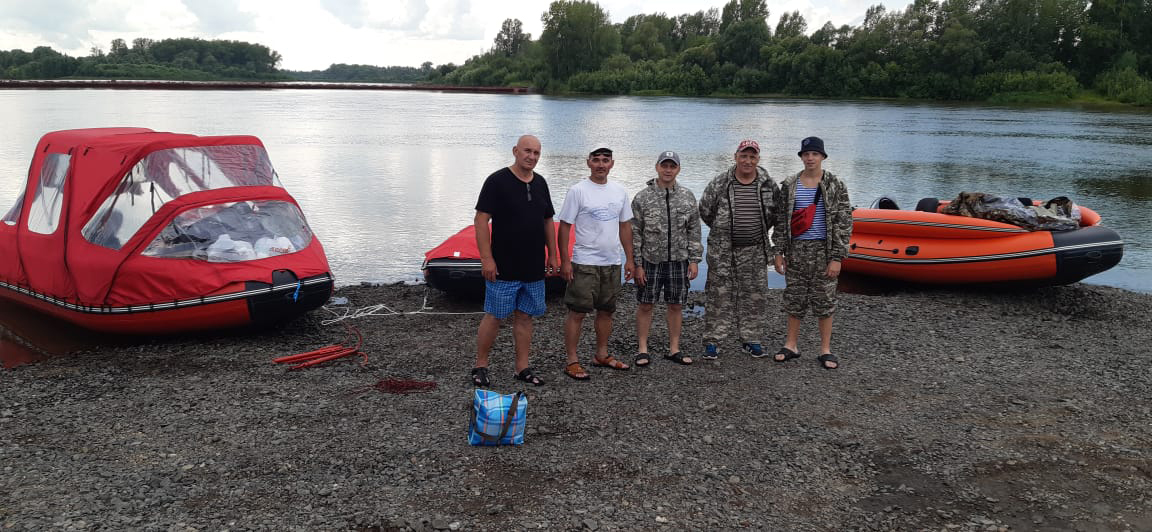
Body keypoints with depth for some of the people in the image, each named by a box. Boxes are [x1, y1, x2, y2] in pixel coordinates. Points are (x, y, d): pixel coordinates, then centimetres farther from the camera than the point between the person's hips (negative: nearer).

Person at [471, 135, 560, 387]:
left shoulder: (540, 183, 11)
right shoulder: (497, 181, -9)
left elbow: (548, 221, 19)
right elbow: (481, 220, -13)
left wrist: (553, 255, 14)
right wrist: (486, 258, -18)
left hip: (534, 268, 6)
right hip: (503, 268, -6)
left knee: (524, 316, 10)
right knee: (494, 316, 0)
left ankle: (523, 368, 18)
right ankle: (480, 367, 12)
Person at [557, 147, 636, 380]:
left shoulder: (620, 192, 9)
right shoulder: (578, 191, -8)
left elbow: (625, 226, 15)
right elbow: (564, 226, -8)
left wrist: (629, 259, 13)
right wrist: (564, 261, -12)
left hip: (612, 263, 6)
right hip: (584, 263, -6)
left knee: (606, 310, 14)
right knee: (577, 311, -3)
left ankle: (602, 355, 27)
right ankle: (572, 361, 4)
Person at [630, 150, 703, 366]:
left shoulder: (688, 198, 4)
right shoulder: (642, 198, -4)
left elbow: (694, 232, 7)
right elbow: (634, 233, -4)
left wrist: (694, 260, 1)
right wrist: (637, 264, -8)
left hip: (678, 261, 2)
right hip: (650, 261, -2)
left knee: (676, 306, 9)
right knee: (645, 306, 4)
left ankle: (674, 349, 20)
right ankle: (642, 350, 14)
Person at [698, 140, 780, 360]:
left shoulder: (768, 184, 1)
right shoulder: (720, 183, -6)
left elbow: (776, 210, 16)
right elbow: (705, 210, 5)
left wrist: (761, 231, 14)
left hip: (755, 251, 2)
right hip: (723, 251, -2)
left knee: (755, 296, 8)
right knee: (719, 295, 1)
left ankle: (751, 339, 21)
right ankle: (712, 340, 8)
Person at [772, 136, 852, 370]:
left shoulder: (835, 186, -2)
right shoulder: (789, 186, 5)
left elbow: (844, 223, -5)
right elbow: (781, 221, 8)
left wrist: (837, 258, -11)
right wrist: (779, 252, 2)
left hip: (823, 249, -2)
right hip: (796, 249, 2)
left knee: (825, 300, 3)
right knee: (794, 299, 7)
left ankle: (825, 350, 14)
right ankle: (791, 346, 20)